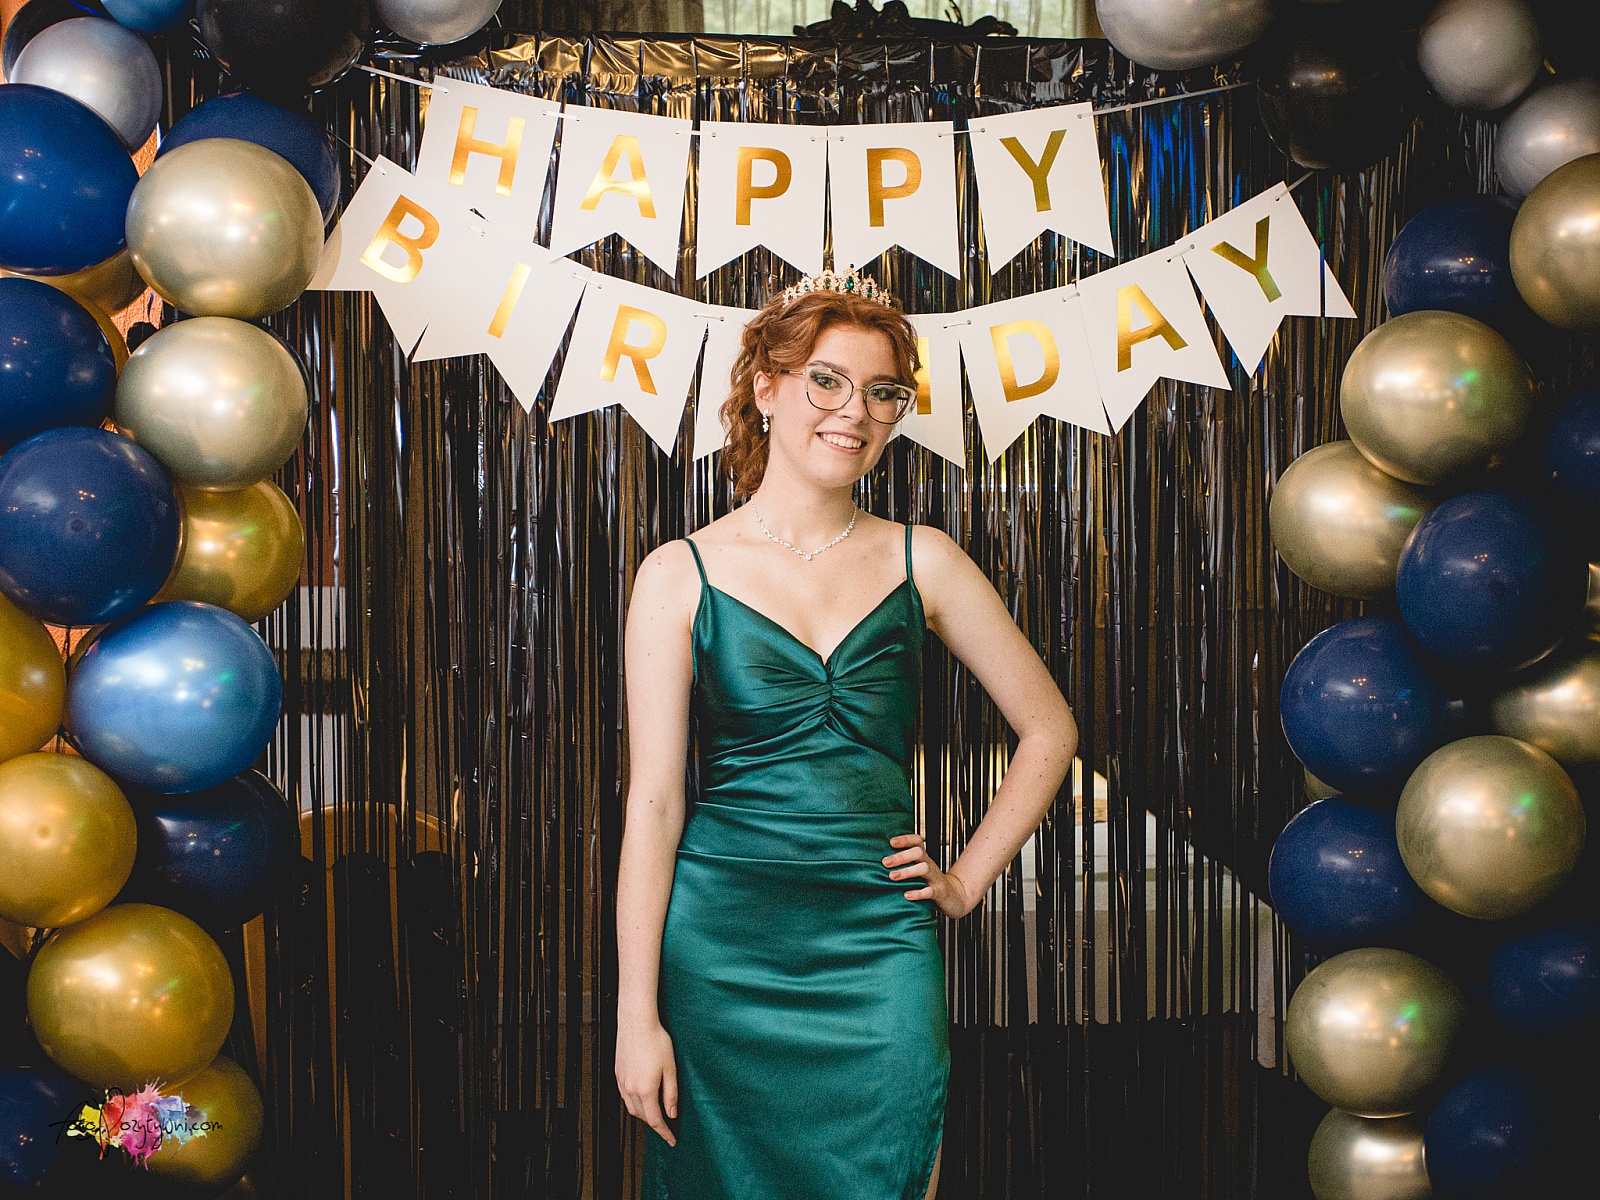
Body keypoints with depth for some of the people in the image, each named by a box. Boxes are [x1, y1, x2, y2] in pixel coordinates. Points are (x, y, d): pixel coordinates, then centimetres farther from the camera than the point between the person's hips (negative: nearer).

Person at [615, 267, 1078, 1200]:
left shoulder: (920, 563, 5)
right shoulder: (681, 576, -1)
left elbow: (1050, 727, 13)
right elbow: (655, 801, -3)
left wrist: (967, 879, 6)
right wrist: (637, 1014, -6)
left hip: (880, 948, 2)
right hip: (721, 947, -1)